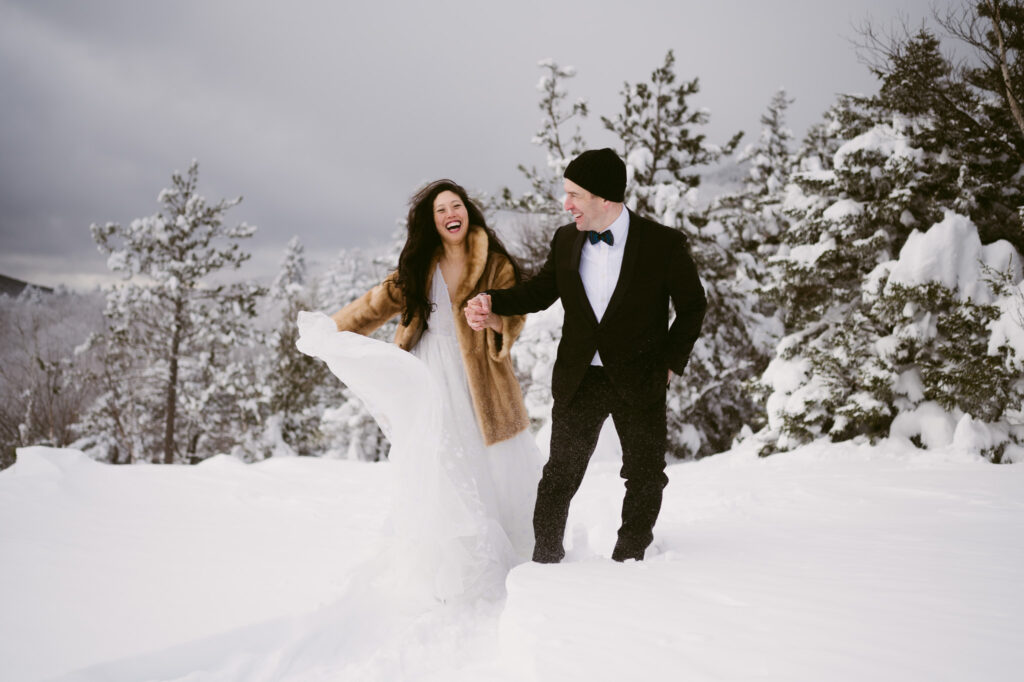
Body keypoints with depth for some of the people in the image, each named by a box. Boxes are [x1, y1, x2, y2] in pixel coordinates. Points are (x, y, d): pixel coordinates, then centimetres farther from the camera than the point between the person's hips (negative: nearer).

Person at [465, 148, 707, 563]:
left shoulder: (664, 244, -10)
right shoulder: (566, 240, 0)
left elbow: (692, 306, 1)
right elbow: (541, 290, 13)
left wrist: (671, 362, -4)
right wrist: (493, 304, -4)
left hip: (639, 381, -2)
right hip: (579, 379, 2)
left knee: (645, 476, 10)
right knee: (560, 474, 6)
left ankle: (629, 561, 28)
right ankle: (545, 561, 19)